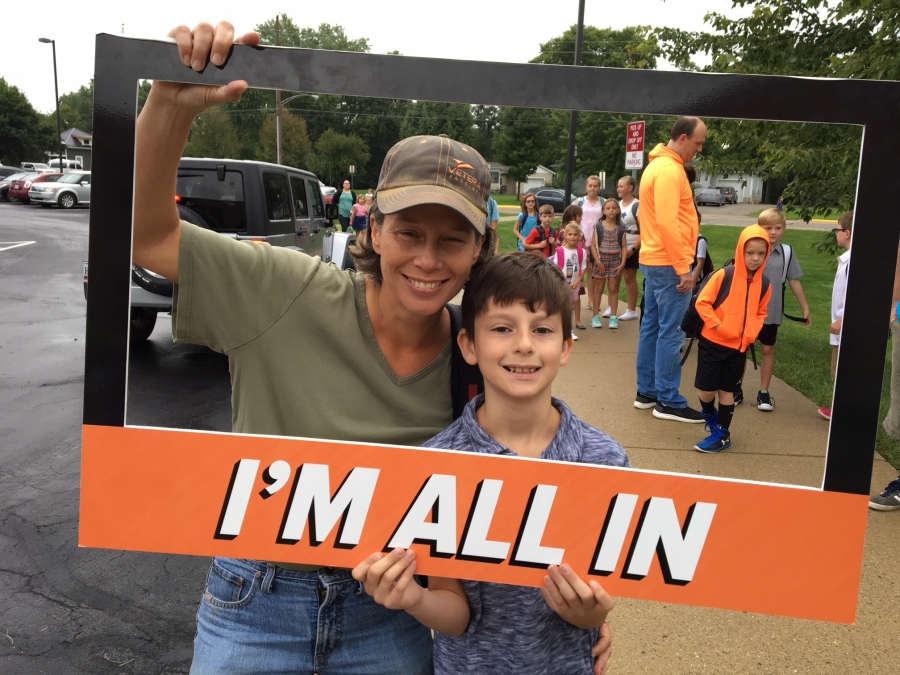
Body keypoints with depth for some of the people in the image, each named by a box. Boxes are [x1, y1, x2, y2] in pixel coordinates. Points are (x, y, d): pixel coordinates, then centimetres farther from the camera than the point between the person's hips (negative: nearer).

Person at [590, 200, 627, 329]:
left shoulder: (621, 229, 2)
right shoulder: (598, 226, -2)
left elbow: (623, 247, 1)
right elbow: (593, 245, -5)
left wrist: (622, 263, -8)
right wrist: (598, 262, -12)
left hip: (615, 261, 1)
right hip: (601, 260, -1)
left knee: (613, 289, 5)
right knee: (599, 289, 5)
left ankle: (613, 317, 10)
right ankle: (596, 317, 11)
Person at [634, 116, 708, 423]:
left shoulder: (658, 165, 17)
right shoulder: (670, 170, -16)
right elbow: (667, 223, -24)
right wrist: (683, 267, -21)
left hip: (654, 260, 10)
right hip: (668, 263, -10)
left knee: (652, 326, 12)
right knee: (671, 332, -5)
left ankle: (647, 392, 20)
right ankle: (669, 401, 1)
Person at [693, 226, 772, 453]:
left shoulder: (764, 285, 0)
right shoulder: (724, 275, -14)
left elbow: (760, 313, 13)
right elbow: (702, 302, -12)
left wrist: (751, 333, -4)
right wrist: (717, 325, -17)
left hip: (739, 347, 3)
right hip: (712, 343, -3)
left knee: (727, 390, 10)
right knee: (706, 389, 4)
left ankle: (721, 433, 22)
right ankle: (711, 419, 34)